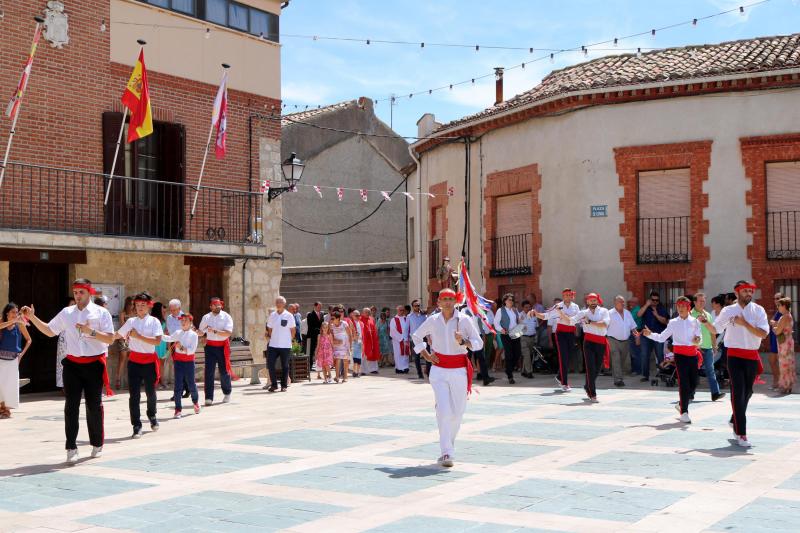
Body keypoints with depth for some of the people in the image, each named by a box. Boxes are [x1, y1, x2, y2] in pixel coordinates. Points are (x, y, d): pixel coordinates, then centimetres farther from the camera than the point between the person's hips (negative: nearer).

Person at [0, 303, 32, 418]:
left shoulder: (19, 324, -1)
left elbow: (28, 340, 7)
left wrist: (22, 353, -2)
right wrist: (12, 321, -27)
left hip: (13, 358, -1)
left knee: (10, 383, -2)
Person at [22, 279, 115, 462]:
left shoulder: (101, 313, -4)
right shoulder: (66, 313, 7)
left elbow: (110, 339, -9)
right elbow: (50, 331, 15)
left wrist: (90, 331, -21)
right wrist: (32, 317, 5)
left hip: (94, 365, -2)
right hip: (72, 364, 3)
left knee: (94, 406, 7)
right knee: (71, 406, -2)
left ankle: (97, 444, 22)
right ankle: (71, 448, 1)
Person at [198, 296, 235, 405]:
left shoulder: (226, 317, -4)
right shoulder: (206, 317, 8)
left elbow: (228, 333, -15)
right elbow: (201, 332, 16)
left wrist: (214, 331, -24)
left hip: (222, 346, -2)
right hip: (210, 346, 2)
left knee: (224, 371, 8)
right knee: (209, 371, -6)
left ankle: (227, 393, 30)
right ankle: (209, 397, -5)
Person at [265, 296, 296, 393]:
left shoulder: (289, 316, -4)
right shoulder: (272, 315, 6)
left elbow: (293, 330, 2)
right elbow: (269, 329, 15)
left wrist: (289, 340, 2)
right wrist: (270, 337, 7)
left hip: (285, 346, -3)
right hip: (273, 345, 3)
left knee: (285, 366, 5)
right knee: (270, 364, -3)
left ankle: (284, 385, 14)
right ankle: (273, 384, 9)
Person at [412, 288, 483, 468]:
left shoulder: (464, 320, -3)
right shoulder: (432, 320, 2)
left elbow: (479, 343, -4)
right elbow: (416, 336, 17)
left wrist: (463, 341, -23)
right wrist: (426, 356, 5)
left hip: (459, 371, 0)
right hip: (439, 370, 0)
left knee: (457, 412, 5)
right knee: (443, 410, -12)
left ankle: (448, 446, 29)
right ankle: (447, 453, -10)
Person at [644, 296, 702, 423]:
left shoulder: (695, 321, 6)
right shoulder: (673, 323, 5)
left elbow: (699, 339, 1)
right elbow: (661, 337, 5)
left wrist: (697, 340, -21)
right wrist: (650, 334, -9)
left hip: (692, 354, 2)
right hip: (680, 354, -2)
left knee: (693, 383, 6)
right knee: (684, 383, -7)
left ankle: (681, 404, 29)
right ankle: (684, 412, -3)